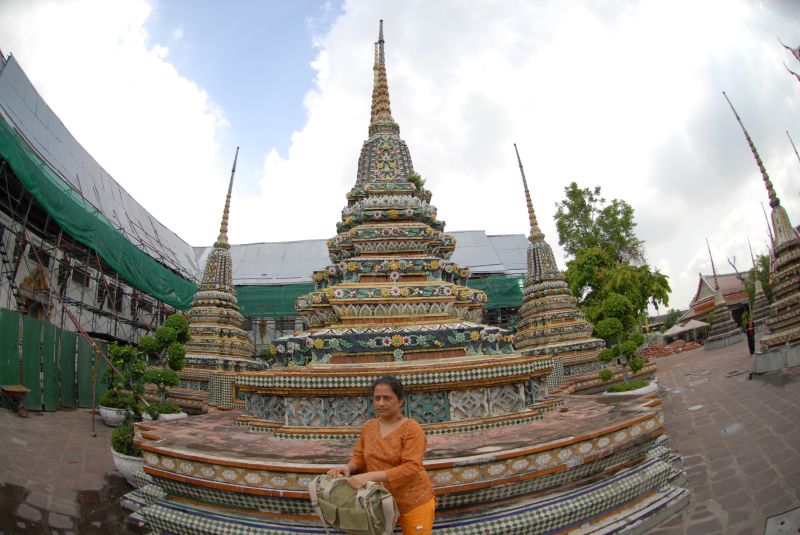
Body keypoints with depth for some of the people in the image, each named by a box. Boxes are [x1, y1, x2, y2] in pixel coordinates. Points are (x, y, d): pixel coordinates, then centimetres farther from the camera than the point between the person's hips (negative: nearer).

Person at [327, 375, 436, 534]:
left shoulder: (412, 429, -17)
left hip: (414, 502, -4)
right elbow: (359, 456, 8)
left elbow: (411, 468, -25)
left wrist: (370, 476, -31)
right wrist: (348, 468, -16)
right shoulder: (368, 426, 0)